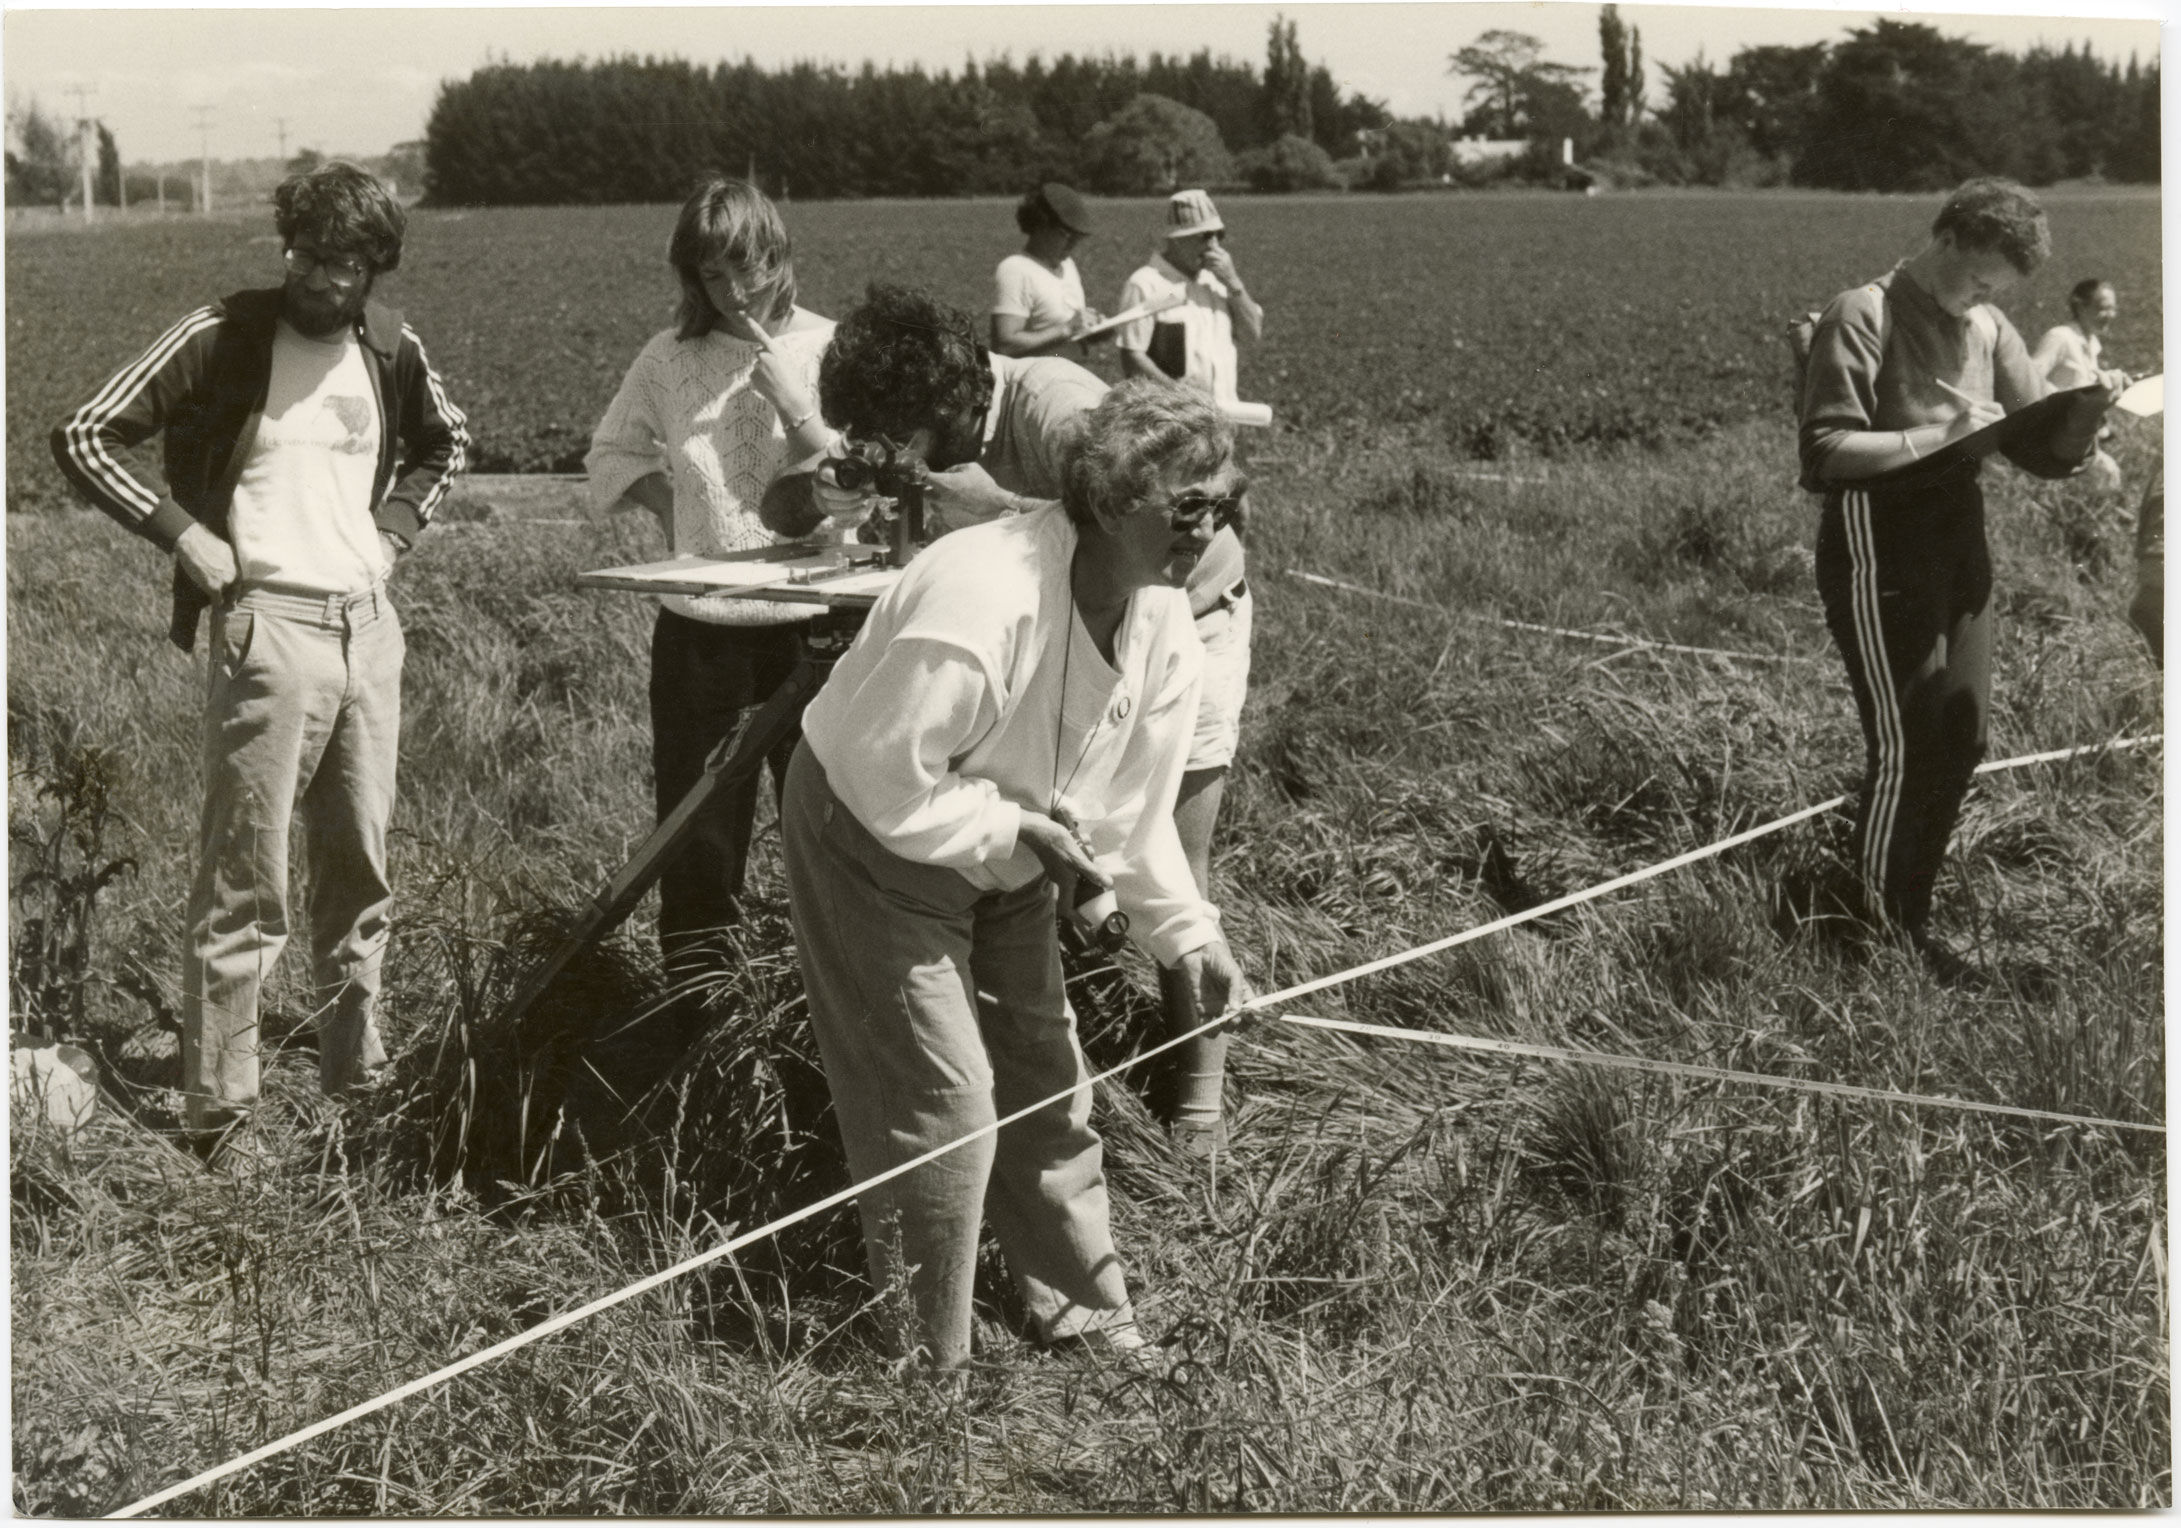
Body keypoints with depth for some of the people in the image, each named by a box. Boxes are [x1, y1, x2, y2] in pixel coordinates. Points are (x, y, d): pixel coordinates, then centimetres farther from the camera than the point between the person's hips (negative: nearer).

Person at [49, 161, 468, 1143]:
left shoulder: (391, 346, 6)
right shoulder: (221, 339, -8)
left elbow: (445, 442, 26)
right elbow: (83, 439, -6)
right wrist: (181, 531, -11)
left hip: (368, 626, 5)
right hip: (268, 629, -5)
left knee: (362, 868, 12)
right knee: (245, 888, -4)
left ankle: (357, 1076, 25)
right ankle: (218, 1116, 3)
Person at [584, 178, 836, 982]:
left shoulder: (828, 350, -2)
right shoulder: (669, 357, 3)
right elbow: (611, 454, 16)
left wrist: (794, 403, -16)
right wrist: (670, 506, -1)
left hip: (809, 620, -1)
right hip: (698, 626, 2)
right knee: (697, 833, 7)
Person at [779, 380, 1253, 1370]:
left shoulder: (1167, 628, -9)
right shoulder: (980, 601, -36)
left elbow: (1131, 804, 1)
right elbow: (884, 780, -30)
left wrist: (1188, 936, -5)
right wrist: (1021, 830, -27)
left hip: (1005, 856, 8)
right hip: (872, 840, -8)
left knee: (1047, 1081, 15)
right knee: (944, 1103, -8)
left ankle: (1089, 1324, 31)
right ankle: (924, 1366, 10)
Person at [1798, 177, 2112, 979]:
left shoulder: (1989, 330, 9)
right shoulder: (1862, 316, -10)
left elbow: (2046, 449, 9)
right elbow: (1827, 448, -17)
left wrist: (2079, 426, -14)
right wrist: (1939, 435, -22)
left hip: (1960, 548, 7)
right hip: (1879, 553, -7)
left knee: (1961, 738, 8)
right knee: (1902, 746, -7)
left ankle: (1912, 923, 23)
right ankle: (1871, 931, 8)